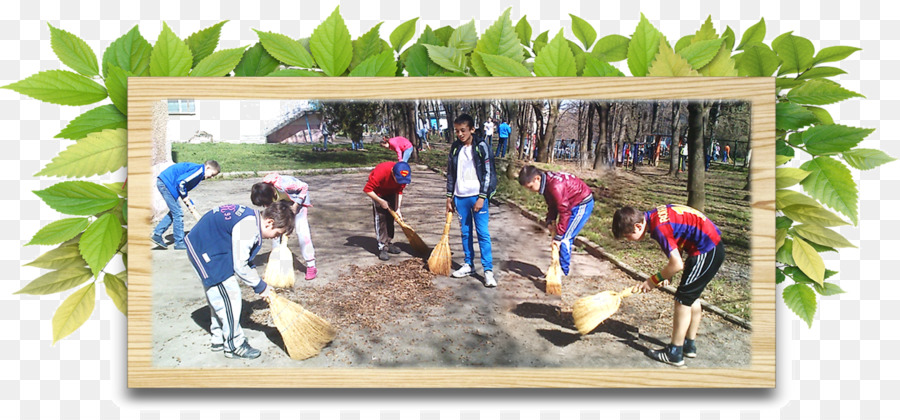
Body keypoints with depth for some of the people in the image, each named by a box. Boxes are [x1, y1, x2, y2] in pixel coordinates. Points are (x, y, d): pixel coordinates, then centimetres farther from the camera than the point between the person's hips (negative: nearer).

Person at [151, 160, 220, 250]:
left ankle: (156, 234, 22)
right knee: (178, 214, -3)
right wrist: (185, 197, -8)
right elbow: (181, 182, -22)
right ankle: (179, 243, 6)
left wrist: (190, 205, 12)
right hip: (166, 183, -10)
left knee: (174, 212, 19)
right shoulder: (199, 170, -13)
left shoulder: (198, 172, 18)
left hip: (162, 182, 10)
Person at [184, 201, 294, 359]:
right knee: (229, 295, -6)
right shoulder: (247, 228, -29)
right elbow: (240, 266, -24)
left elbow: (243, 259, 10)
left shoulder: (253, 217, 1)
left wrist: (257, 282, 9)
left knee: (218, 296, 19)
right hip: (205, 253, -11)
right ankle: (234, 346, 6)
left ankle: (218, 339, 33)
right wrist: (260, 287, -12)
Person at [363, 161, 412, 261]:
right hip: (378, 192, -5)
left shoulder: (404, 176, -28)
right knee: (380, 217, -13)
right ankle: (382, 247, -11)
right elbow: (367, 190, -33)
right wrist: (381, 201, -28)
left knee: (390, 217, 5)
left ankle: (388, 243, 17)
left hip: (391, 192, 5)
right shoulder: (380, 172, -42)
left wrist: (398, 209, -20)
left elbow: (399, 191, -14)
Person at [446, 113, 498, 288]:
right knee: (465, 232, 12)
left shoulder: (482, 146, -6)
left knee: (483, 233, -5)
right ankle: (469, 265, 24)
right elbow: (450, 173, 14)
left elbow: (488, 173, -7)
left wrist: (482, 197, -12)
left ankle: (488, 270, -2)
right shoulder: (455, 148, 8)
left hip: (477, 196, -5)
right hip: (460, 197, 5)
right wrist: (449, 197, 11)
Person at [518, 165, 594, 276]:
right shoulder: (546, 182, -3)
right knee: (566, 238, 12)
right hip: (573, 204, 10)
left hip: (583, 204, -10)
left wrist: (558, 236, -24)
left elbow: (564, 211, -28)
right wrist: (549, 221, -7)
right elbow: (552, 204, 8)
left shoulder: (555, 186, -32)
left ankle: (563, 270, -1)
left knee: (565, 238, -10)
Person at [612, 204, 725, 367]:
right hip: (712, 247, 10)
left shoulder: (659, 228, -25)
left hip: (707, 252, -10)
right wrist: (664, 274, 8)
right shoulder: (654, 215, 3)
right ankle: (689, 345, 31)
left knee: (683, 300, -4)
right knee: (692, 297, 19)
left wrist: (654, 280, -7)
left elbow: (676, 265, -23)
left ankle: (675, 353, 4)